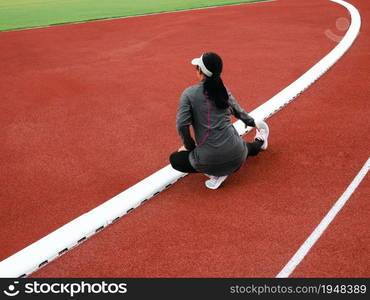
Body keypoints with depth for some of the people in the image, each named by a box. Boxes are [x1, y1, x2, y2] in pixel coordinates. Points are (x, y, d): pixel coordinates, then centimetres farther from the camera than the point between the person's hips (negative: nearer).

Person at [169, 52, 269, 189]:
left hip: (209, 159, -6)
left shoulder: (189, 93, -7)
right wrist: (252, 122, 41)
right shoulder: (224, 91, 6)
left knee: (175, 159, 16)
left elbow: (182, 125, -12)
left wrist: (189, 146, 5)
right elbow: (239, 112, 20)